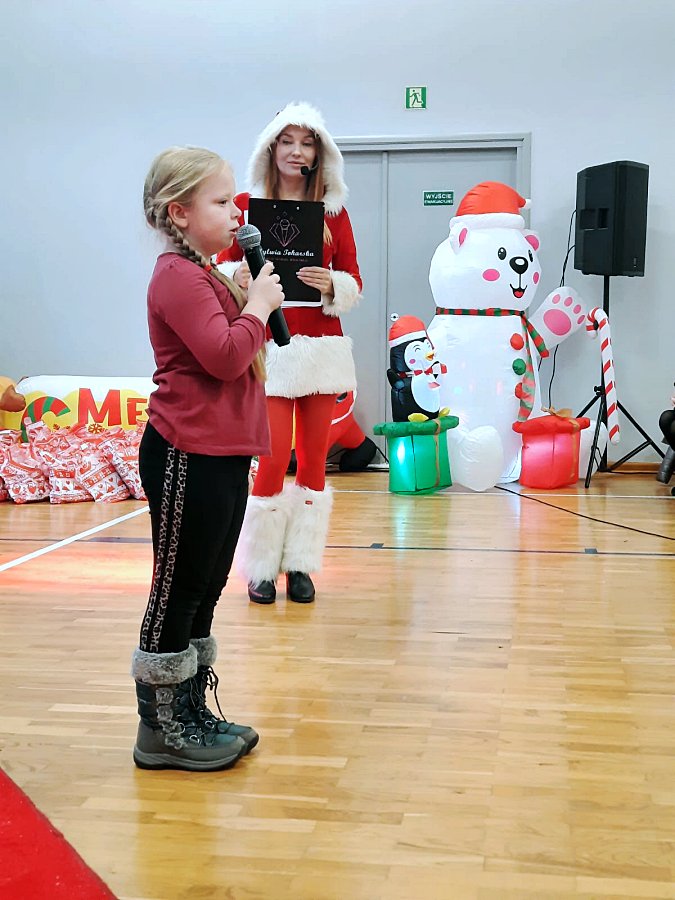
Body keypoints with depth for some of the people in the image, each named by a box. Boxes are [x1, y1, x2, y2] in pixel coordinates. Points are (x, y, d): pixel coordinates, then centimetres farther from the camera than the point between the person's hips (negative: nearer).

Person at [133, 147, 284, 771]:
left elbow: (234, 351, 23)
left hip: (222, 456, 11)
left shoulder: (206, 275, 21)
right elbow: (224, 356, -24)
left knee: (205, 589, 15)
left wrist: (253, 296, 10)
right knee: (178, 590, -2)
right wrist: (258, 304, -11)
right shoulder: (179, 277, -14)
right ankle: (161, 727, 9)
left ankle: (189, 713, 25)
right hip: (188, 458, -11)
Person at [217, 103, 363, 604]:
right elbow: (223, 267, 3)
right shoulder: (247, 205, 4)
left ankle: (299, 564, 17)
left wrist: (331, 284, -16)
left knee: (314, 457, 4)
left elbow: (354, 280, 5)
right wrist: (238, 276, -19)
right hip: (269, 347, -2)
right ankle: (262, 568, 10)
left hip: (322, 345, 2)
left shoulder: (333, 210, 8)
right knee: (274, 456, -7)